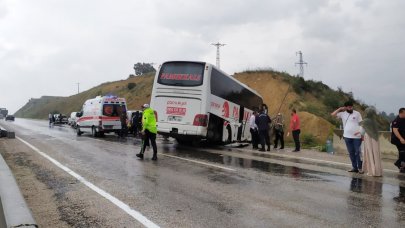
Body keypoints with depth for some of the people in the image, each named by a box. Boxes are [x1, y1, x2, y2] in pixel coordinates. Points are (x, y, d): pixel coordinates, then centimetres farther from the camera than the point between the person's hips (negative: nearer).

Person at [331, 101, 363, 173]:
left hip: (356, 136, -3)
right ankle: (354, 167, 15)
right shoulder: (343, 114, 7)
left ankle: (360, 167, 5)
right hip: (347, 137, 3)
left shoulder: (357, 113, 1)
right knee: (351, 153, 8)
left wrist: (360, 131, -15)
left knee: (358, 152, -2)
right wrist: (340, 109, -1)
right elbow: (333, 114, 1)